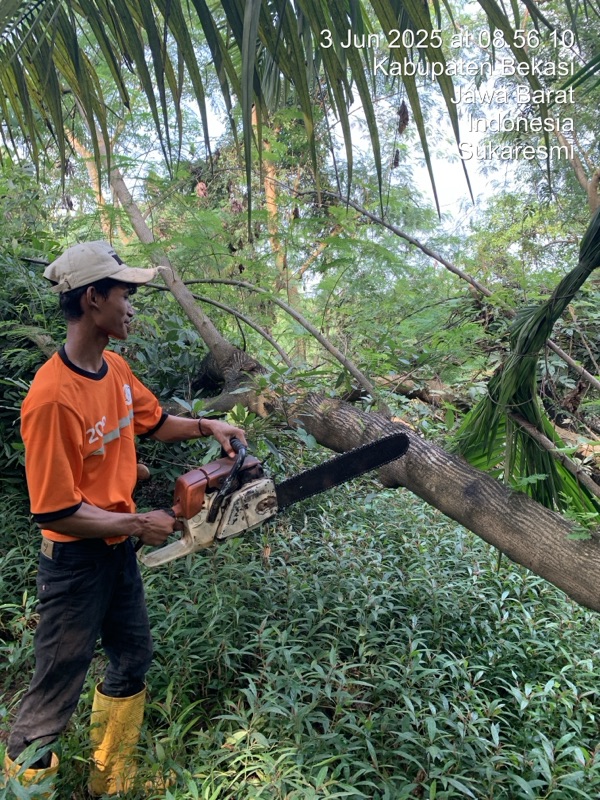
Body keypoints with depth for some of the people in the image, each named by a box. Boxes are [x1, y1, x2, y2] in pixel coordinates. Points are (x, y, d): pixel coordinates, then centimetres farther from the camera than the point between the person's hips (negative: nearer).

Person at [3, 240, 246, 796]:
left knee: (132, 660, 24)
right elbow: (54, 512, -26)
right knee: (56, 693, 8)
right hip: (75, 562, -9)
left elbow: (154, 422, 17)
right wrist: (139, 525, -17)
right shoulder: (52, 398, -29)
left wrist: (206, 427, 1)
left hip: (119, 551, 9)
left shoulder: (115, 369, -2)